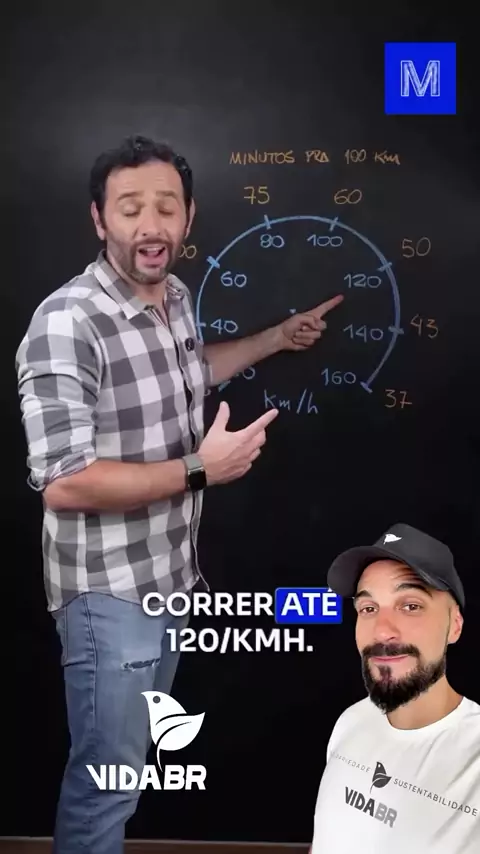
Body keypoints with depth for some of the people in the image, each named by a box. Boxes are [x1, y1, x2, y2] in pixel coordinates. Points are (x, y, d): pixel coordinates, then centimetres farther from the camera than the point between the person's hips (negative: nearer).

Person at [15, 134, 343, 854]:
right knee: (106, 778, 7)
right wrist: (200, 470, -24)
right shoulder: (67, 322, -25)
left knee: (128, 760, 25)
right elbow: (62, 484, -28)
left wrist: (278, 338, 24)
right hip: (109, 591, -8)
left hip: (170, 575, 8)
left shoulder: (175, 297, 2)